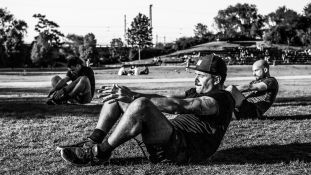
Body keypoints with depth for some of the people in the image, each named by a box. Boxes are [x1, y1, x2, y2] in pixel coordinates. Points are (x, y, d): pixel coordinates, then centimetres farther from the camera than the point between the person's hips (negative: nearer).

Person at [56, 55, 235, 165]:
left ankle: (100, 152, -20)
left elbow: (177, 105, -21)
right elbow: (162, 99, 15)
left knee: (140, 105, -35)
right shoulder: (197, 93, 24)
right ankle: (92, 142, -6)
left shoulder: (220, 99, -8)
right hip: (170, 137, 10)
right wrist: (131, 94, -1)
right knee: (118, 95, 6)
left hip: (185, 149, -10)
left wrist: (134, 97, -24)